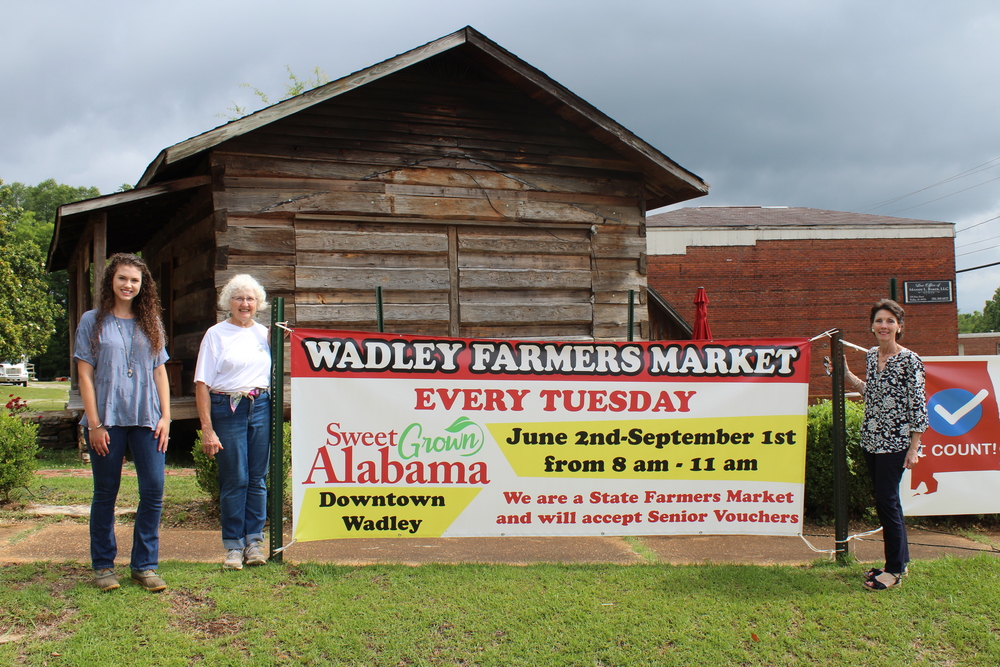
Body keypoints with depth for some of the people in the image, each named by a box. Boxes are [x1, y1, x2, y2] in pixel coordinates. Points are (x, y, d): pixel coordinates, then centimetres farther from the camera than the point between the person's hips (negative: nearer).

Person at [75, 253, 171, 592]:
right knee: (105, 493, 5)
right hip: (107, 420, -2)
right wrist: (94, 423, -7)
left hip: (146, 420, 2)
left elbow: (160, 372, 12)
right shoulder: (93, 321, 4)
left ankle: (144, 565, 6)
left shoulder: (150, 323, 12)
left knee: (154, 489, -4)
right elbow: (85, 374, 0)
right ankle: (103, 566, 16)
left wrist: (165, 417, 3)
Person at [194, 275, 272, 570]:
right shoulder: (216, 334, 0)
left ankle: (254, 541, 14)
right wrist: (207, 428, -11)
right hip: (227, 409, -3)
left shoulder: (264, 333, 12)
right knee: (234, 480, -1)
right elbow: (202, 384, -4)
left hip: (261, 407, 3)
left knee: (258, 478, 5)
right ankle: (233, 546, 9)